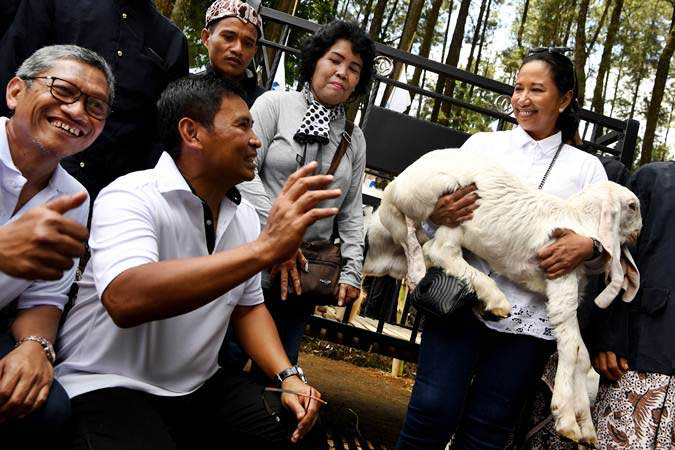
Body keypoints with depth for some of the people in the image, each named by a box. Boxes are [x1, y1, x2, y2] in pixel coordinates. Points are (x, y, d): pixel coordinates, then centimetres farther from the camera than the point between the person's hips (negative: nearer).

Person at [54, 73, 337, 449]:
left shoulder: (244, 215, 3)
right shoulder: (131, 198, -18)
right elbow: (126, 300, -36)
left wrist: (288, 376, -5)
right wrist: (264, 249, -41)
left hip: (201, 387, 6)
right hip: (109, 387, -6)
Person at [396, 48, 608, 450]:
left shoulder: (586, 168, 11)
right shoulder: (482, 144, 11)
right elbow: (439, 208, 10)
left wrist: (587, 248, -17)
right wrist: (437, 215, -15)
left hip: (530, 317, 0)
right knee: (434, 410, -9)